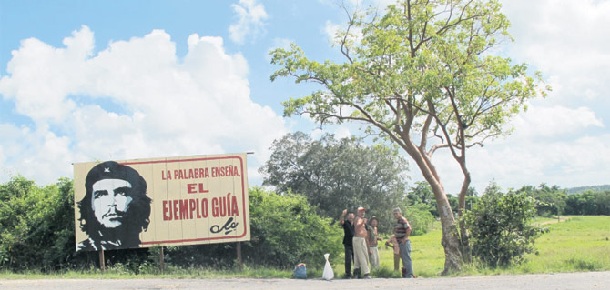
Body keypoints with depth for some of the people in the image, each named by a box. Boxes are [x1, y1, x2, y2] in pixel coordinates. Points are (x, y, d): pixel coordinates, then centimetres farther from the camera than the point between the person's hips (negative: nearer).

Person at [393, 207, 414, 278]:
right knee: (404, 259, 14)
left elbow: (409, 229, -25)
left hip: (404, 242, -10)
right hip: (400, 243, 10)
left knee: (407, 259, -8)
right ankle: (405, 274, 20)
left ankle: (409, 275, -6)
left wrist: (405, 238, -21)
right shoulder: (398, 221, 16)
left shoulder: (403, 220, -14)